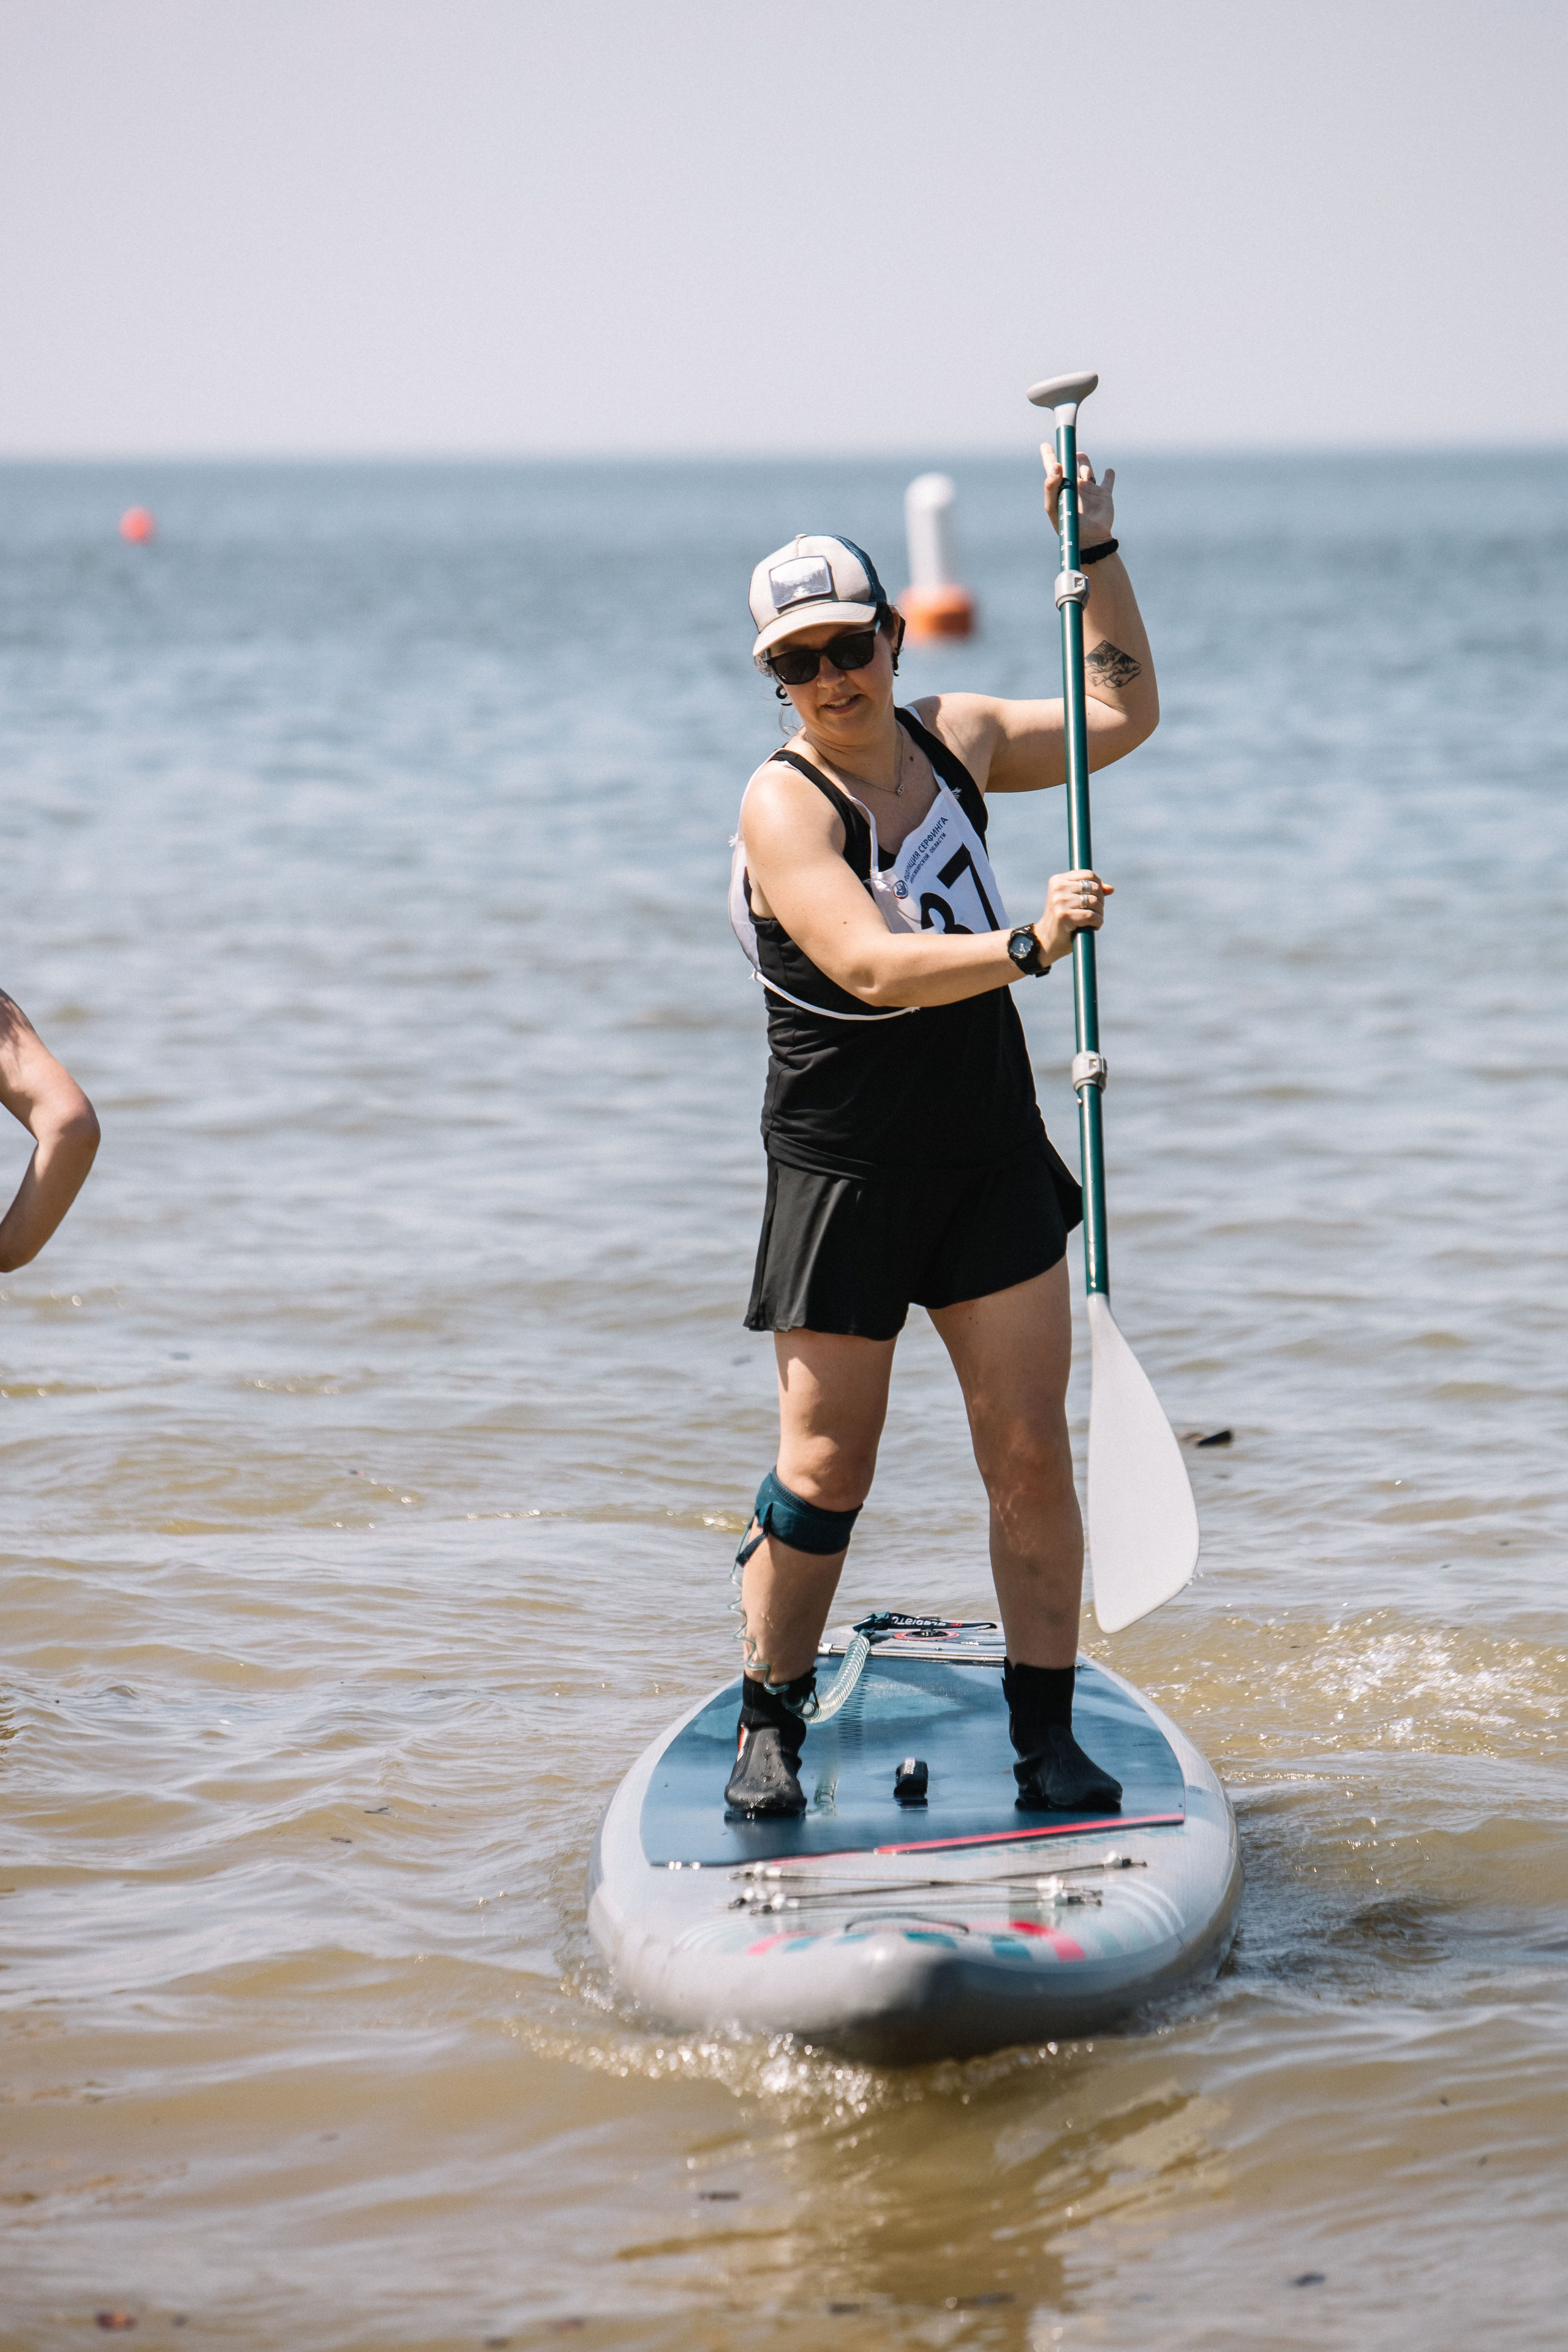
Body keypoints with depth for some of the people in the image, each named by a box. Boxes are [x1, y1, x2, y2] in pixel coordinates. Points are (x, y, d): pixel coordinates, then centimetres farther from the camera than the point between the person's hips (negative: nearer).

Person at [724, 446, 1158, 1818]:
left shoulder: (954, 737, 6)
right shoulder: (783, 804, -15)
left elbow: (1122, 717, 20)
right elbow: (872, 967, -29)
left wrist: (1096, 550, 11)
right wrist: (1023, 946, -39)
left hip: (994, 1158, 5)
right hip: (844, 1175, -5)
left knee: (1031, 1459, 1)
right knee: (825, 1472, -1)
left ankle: (1048, 1740, 8)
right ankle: (771, 1728, 17)